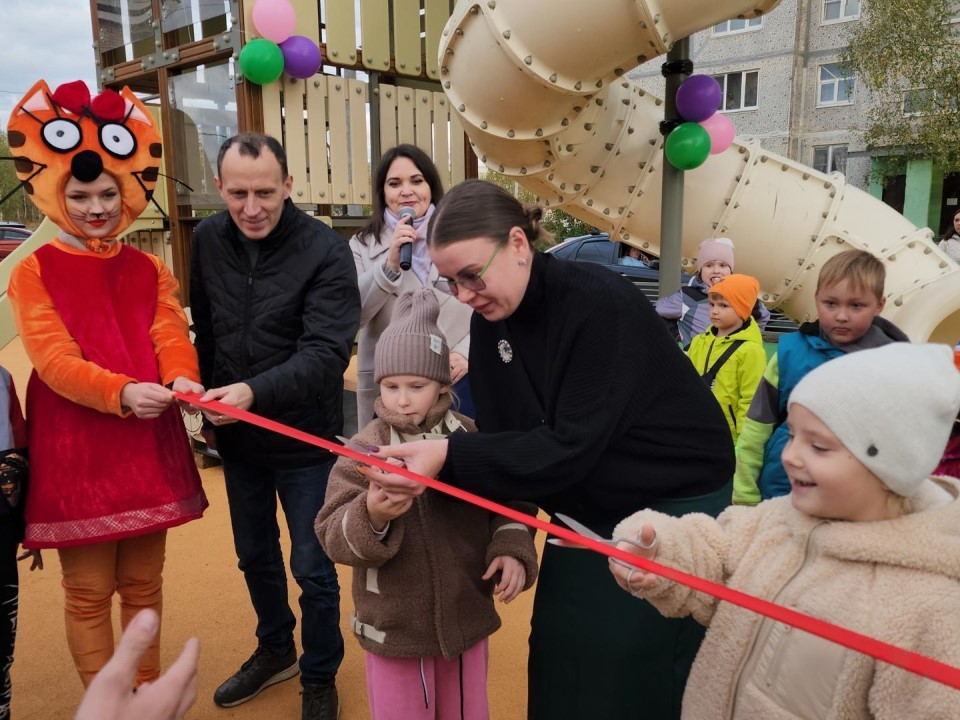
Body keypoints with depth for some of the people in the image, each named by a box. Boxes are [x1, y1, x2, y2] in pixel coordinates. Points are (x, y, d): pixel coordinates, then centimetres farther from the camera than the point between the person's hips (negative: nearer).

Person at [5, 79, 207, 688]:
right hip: (75, 446, -3)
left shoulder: (150, 270, 10)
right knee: (89, 590, 7)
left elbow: (172, 335, -5)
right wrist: (121, 392, -32)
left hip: (149, 440, 4)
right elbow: (54, 359, -14)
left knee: (144, 581, 16)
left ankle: (151, 691, 33)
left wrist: (183, 379, -27)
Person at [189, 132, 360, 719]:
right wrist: (211, 395, 8)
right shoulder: (208, 240, -3)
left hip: (305, 440, -5)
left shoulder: (326, 251, -19)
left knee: (314, 570, 9)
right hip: (236, 437, 5)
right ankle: (275, 649, 47)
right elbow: (204, 329, 9)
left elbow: (327, 351, -27)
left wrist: (254, 391, -39)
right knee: (255, 557, 22)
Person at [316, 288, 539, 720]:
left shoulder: (472, 439, -7)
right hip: (393, 626, -1)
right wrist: (371, 517, -36)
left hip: (467, 618, 2)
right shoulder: (364, 450, -12)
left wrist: (512, 550, -13)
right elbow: (332, 536, -16)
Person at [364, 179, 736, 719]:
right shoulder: (490, 320, -4)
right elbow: (502, 433, -3)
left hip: (672, 510, -6)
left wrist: (449, 456, -36)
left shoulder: (601, 305, -26)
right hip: (587, 512, 6)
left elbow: (571, 446, -30)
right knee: (560, 664, 13)